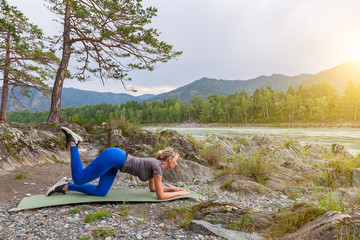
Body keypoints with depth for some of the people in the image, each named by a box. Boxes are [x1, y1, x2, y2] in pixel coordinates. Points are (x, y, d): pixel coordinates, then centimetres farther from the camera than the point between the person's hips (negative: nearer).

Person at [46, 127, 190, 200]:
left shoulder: (155, 163, 13)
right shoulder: (157, 166, -13)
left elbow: (153, 188, 24)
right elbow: (160, 195, -12)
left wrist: (172, 188, 21)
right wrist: (179, 193, -1)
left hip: (115, 158, 9)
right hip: (112, 157, -9)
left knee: (100, 192, 8)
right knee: (78, 179, -2)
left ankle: (65, 186, 16)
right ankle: (72, 142, 8)